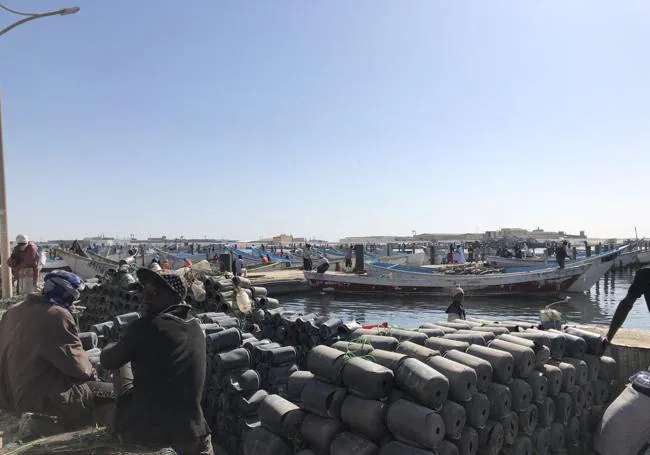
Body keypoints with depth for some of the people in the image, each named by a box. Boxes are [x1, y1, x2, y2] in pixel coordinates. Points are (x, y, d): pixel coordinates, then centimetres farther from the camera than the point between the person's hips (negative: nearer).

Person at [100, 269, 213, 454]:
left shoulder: (147, 325, -15)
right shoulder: (195, 327, 3)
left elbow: (108, 361, 0)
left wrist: (111, 348, 21)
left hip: (141, 428, -3)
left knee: (121, 362, 18)